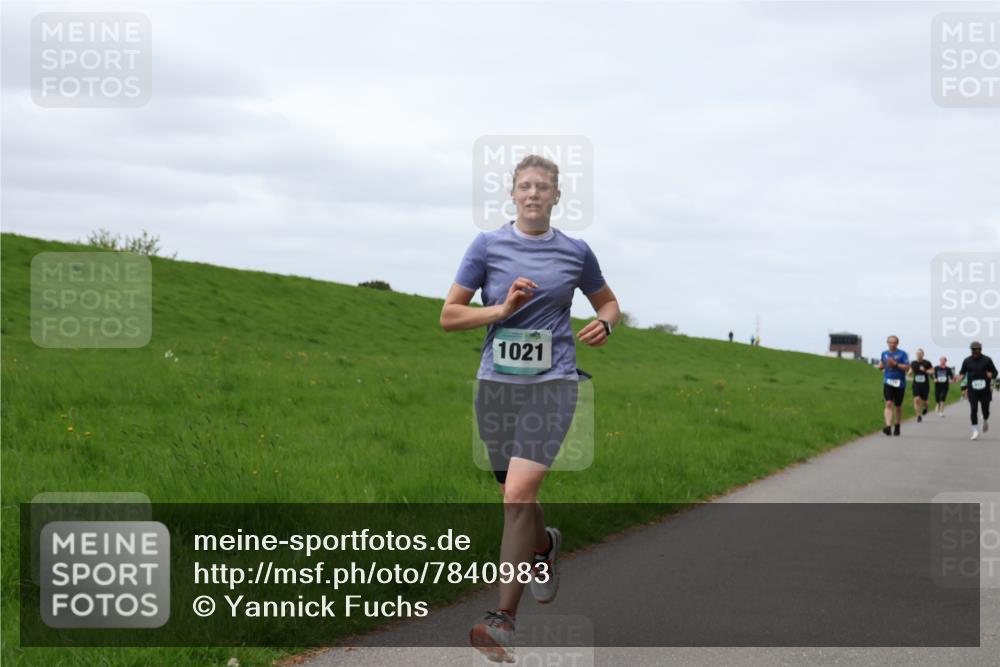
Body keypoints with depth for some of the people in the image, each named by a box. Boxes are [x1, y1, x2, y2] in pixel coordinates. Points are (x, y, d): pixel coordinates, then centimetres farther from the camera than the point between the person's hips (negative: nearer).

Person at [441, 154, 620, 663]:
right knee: (517, 495, 14)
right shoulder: (487, 246, 2)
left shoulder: (576, 252, 4)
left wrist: (605, 324, -3)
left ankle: (503, 619, -15)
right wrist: (502, 309, -13)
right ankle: (543, 545, 51)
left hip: (551, 382, -2)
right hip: (496, 382, 2)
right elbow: (448, 316, 1)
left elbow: (608, 302, 20)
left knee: (519, 493, -17)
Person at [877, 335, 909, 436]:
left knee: (898, 406, 11)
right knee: (889, 404, -15)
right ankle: (888, 427, -25)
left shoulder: (902, 354, -3)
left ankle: (897, 427, 30)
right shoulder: (884, 354, 9)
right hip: (888, 382, 1)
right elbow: (881, 366, 23)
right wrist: (881, 366, -1)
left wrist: (895, 364, -21)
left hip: (899, 383, -1)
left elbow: (907, 367, -11)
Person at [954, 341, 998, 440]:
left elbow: (995, 372, 6)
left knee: (985, 410, 5)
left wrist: (991, 374, -17)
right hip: (972, 390, 0)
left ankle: (985, 421, 40)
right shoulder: (967, 361, 4)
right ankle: (975, 431, -3)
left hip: (985, 390, 0)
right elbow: (962, 372, 13)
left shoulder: (987, 360, 0)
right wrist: (961, 376, -10)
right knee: (973, 410, -8)